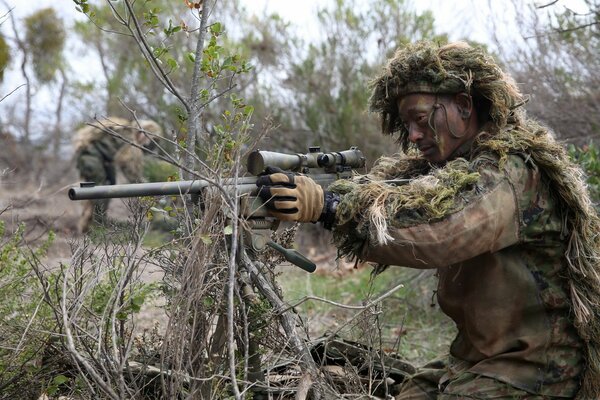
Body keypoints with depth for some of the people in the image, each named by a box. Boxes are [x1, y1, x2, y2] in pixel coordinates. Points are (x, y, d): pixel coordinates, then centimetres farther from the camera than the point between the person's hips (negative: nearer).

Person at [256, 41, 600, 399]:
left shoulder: (516, 170, -19)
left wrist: (329, 207, -40)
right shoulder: (450, 166, 10)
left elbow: (439, 227, -35)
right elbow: (384, 185, -5)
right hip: (472, 359, 8)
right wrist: (317, 192, -23)